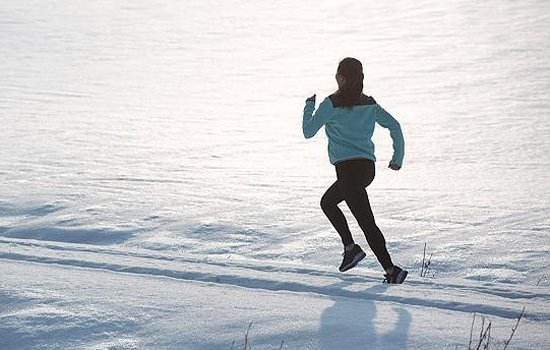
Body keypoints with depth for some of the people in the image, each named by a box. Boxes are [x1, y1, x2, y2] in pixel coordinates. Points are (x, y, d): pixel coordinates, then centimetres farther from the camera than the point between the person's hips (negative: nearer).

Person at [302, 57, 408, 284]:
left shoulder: (332, 104, -7)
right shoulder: (369, 103, 11)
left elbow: (308, 132, -1)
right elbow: (394, 126, 8)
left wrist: (309, 107, 15)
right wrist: (398, 157, 15)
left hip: (348, 168, -7)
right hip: (368, 167, 8)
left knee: (367, 222, -7)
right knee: (327, 202, 27)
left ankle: (391, 270, -11)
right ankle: (350, 247, 19)